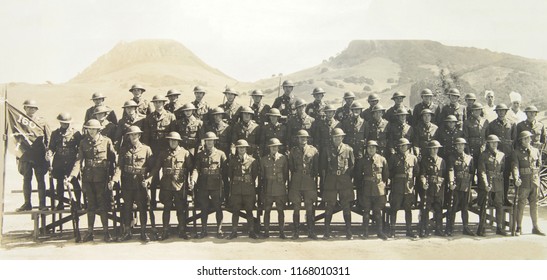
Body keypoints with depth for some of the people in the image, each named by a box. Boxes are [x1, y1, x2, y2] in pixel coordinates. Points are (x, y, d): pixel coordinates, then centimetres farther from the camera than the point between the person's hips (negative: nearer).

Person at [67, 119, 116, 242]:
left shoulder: (106, 141, -1)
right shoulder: (84, 143, 6)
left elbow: (114, 160, -1)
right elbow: (79, 160, -2)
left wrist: (112, 179, -7)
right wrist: (71, 176, -15)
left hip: (102, 179, -3)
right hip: (88, 178, 3)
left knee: (102, 205, -1)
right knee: (90, 206, 9)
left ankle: (106, 232, 6)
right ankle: (90, 232, 16)